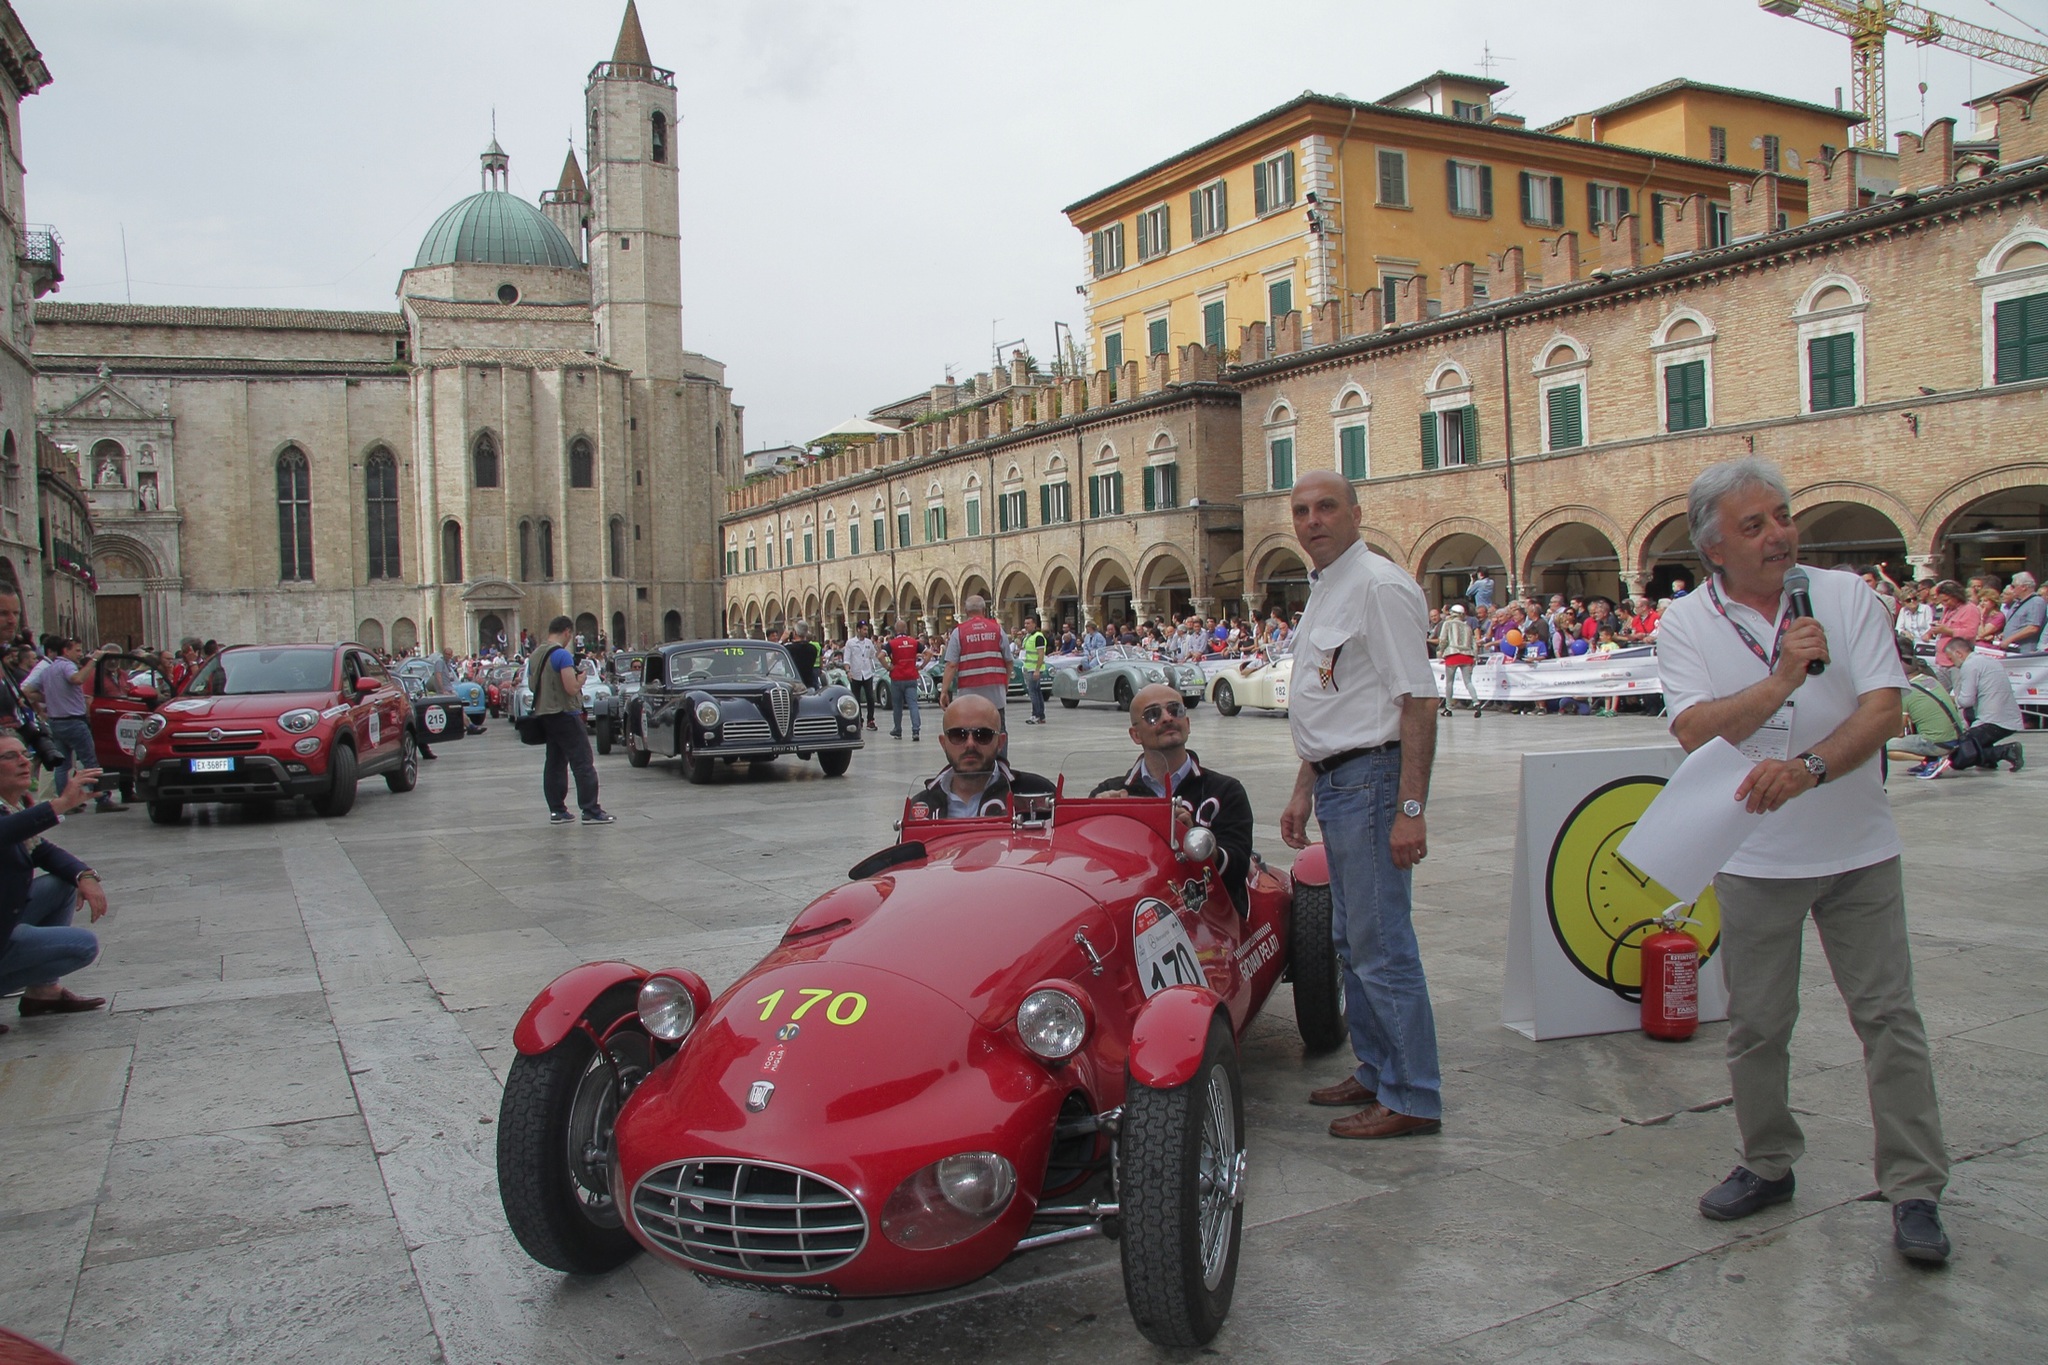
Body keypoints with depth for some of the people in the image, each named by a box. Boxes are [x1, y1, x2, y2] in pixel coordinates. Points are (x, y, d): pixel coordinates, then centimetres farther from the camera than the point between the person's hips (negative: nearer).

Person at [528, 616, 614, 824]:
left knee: (554, 764, 11)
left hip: (544, 715, 9)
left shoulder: (535, 656, 11)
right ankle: (591, 811, -7)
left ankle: (557, 811, 12)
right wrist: (581, 677, -3)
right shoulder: (562, 655, -15)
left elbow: (531, 684, 22)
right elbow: (572, 688, -21)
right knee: (583, 764, -6)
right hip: (564, 715, -9)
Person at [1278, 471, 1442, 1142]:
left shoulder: (1379, 585, -14)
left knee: (1382, 948, -5)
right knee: (1353, 941, 17)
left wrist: (1410, 808, -24)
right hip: (1336, 783, 10)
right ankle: (1376, 1072, 29)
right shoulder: (1324, 590, 17)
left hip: (1372, 778, -10)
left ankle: (1412, 1099, 5)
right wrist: (1304, 791, 22)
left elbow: (1418, 701, -19)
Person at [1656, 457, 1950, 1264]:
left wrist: (1809, 768, -29)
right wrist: (1783, 677, -25)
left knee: (1888, 1016, 2)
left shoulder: (1847, 598, -3)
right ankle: (1767, 1165, 28)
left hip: (1857, 850, 0)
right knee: (1756, 1025, 10)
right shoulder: (1687, 625, -4)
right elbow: (1697, 731, -16)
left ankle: (1915, 1190, 12)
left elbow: (1884, 710, -13)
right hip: (1755, 857, 0)